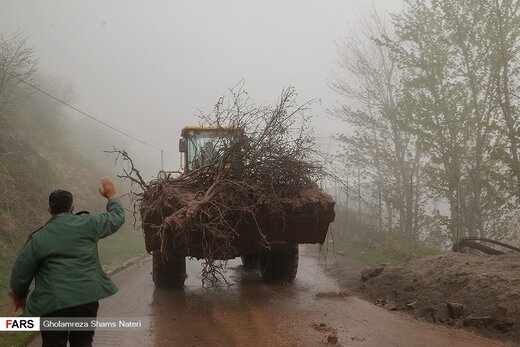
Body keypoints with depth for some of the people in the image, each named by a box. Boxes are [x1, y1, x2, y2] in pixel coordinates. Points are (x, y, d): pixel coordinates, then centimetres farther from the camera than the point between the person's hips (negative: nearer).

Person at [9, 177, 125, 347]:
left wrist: (20, 296, 24)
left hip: (55, 302, -2)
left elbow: (20, 274, 6)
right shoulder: (88, 224, 2)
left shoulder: (38, 238, 1)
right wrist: (111, 196, 33)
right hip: (88, 297, 2)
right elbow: (117, 217, 16)